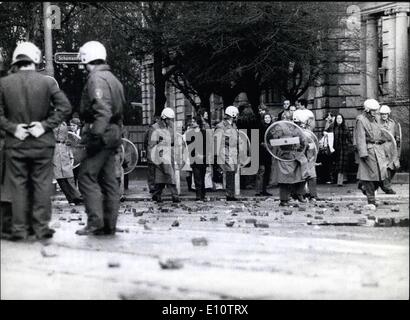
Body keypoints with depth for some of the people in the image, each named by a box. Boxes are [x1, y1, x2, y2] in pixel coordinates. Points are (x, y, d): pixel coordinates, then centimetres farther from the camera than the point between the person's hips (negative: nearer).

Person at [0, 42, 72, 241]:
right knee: (42, 186, 7)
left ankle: (19, 229, 8)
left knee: (18, 187, 7)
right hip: (42, 143, -1)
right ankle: (41, 228, 8)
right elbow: (65, 107, -10)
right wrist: (45, 125, -8)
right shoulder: (47, 82, -4)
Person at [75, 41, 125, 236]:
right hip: (114, 134, 10)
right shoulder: (112, 79, 20)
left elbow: (102, 110, -22)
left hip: (101, 136, -10)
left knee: (87, 177, -8)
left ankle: (95, 222, -13)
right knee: (108, 179, 9)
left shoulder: (96, 79, -11)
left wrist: (96, 135, -25)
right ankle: (109, 225, 10)